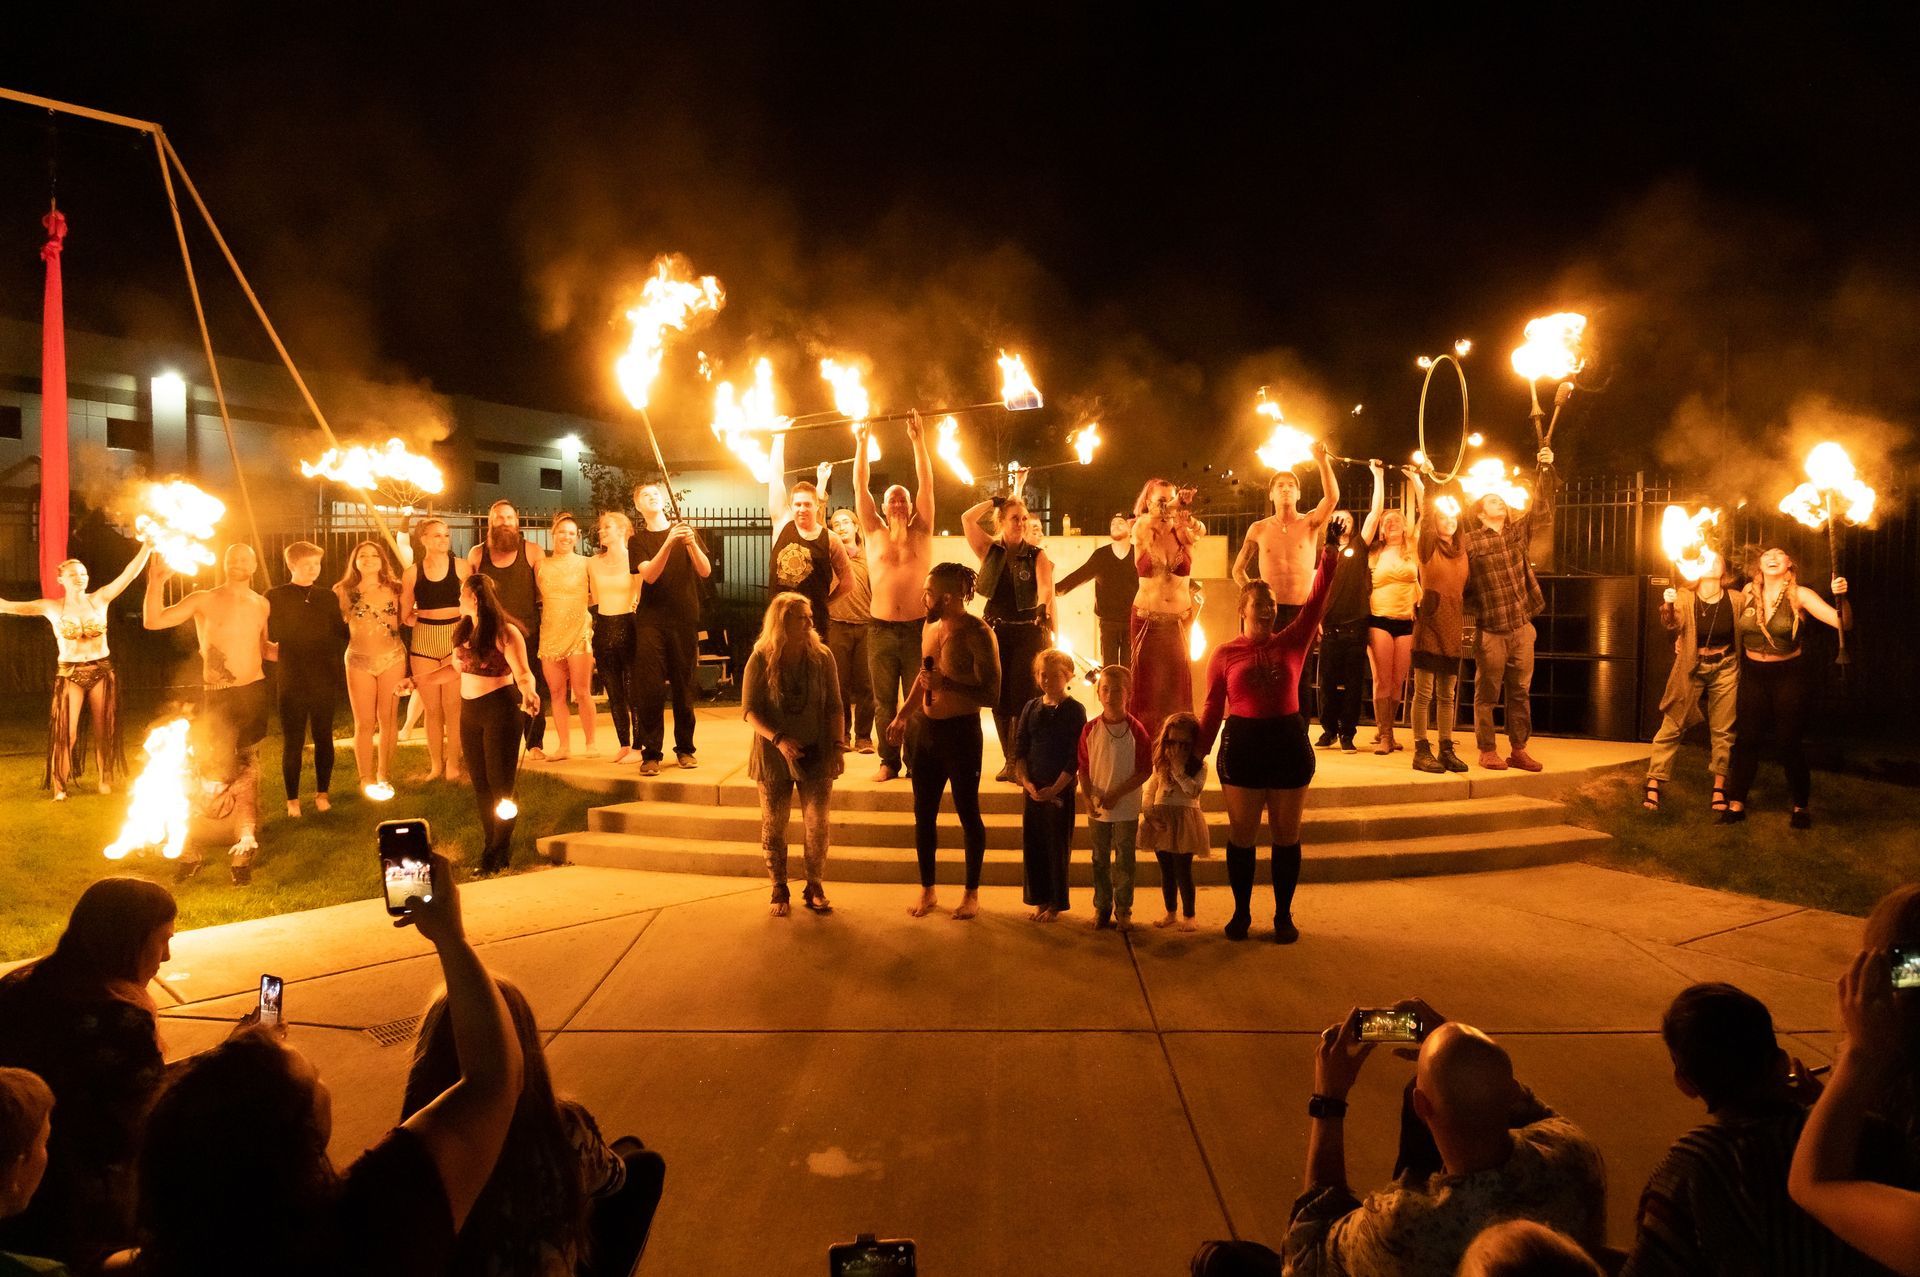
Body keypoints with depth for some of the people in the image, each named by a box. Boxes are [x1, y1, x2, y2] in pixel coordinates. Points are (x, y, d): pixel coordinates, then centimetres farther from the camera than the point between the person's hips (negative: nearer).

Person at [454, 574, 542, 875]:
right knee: (479, 782, 12)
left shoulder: (504, 632, -13)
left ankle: (500, 854, 10)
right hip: (469, 710, 7)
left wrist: (529, 693, -39)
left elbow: (523, 672, -18)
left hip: (500, 709, -7)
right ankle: (488, 845, 24)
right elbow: (456, 667, 23)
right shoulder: (464, 630, 9)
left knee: (499, 782, -1)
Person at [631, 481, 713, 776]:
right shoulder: (639, 539, 7)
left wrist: (691, 543, -20)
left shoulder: (685, 529, 9)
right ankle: (650, 754, -3)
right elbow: (649, 575, -11)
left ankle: (685, 748, 13)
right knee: (650, 688, -7)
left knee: (684, 687, 2)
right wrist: (669, 543, -25)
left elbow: (705, 571, -2)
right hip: (651, 621, -1)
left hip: (685, 619, 1)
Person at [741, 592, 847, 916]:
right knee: (773, 825, 8)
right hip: (773, 756, -1)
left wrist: (838, 745, -9)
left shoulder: (821, 657, -4)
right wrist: (778, 739, -22)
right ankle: (779, 889, 24)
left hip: (816, 755, 1)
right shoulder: (761, 660, -8)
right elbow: (750, 710, -8)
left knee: (818, 824, 3)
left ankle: (814, 887, 19)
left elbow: (834, 707, 1)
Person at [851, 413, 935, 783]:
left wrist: (918, 440, -3)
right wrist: (861, 443, 2)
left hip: (918, 626, -1)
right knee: (884, 700, 5)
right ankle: (889, 761, 13)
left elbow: (926, 481, 1)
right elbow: (860, 485, 5)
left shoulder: (921, 532, 7)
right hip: (881, 628, 1)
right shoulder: (874, 533, 9)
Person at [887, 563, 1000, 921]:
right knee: (923, 813, 12)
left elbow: (991, 694, -21)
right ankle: (927, 890, 26)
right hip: (927, 729, 7)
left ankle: (972, 893, 21)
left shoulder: (977, 634, -16)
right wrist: (903, 715, 18)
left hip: (961, 731, -7)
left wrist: (946, 683, -28)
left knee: (968, 813, 6)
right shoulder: (931, 626, 7)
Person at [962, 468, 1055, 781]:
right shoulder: (989, 550, 5)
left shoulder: (1037, 555, -1)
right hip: (996, 631, 2)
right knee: (999, 699, 5)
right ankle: (1009, 760, 15)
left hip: (1029, 632, -2)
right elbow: (967, 518, -7)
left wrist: (1049, 628, -31)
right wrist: (998, 499, -3)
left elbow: (1047, 591, -15)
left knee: (1024, 699, -4)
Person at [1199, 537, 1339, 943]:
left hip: (1289, 743, 1)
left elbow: (1314, 605, -8)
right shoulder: (1225, 654, 1)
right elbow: (1213, 708, 1)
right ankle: (1241, 913, 21)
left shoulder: (1291, 642, 5)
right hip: (1242, 745, -1)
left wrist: (1328, 563, -20)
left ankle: (1284, 915, 21)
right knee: (1241, 835, 7)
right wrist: (1199, 752, -2)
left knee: (1286, 834, 8)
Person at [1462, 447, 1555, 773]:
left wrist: (1543, 470, -1)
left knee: (1520, 692, 9)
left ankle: (1518, 750, 16)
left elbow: (1541, 506, 7)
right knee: (1487, 693, 2)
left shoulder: (1518, 531, 12)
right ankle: (1487, 751, 10)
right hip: (1490, 631, -5)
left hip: (1522, 627, 5)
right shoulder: (1470, 541, -3)